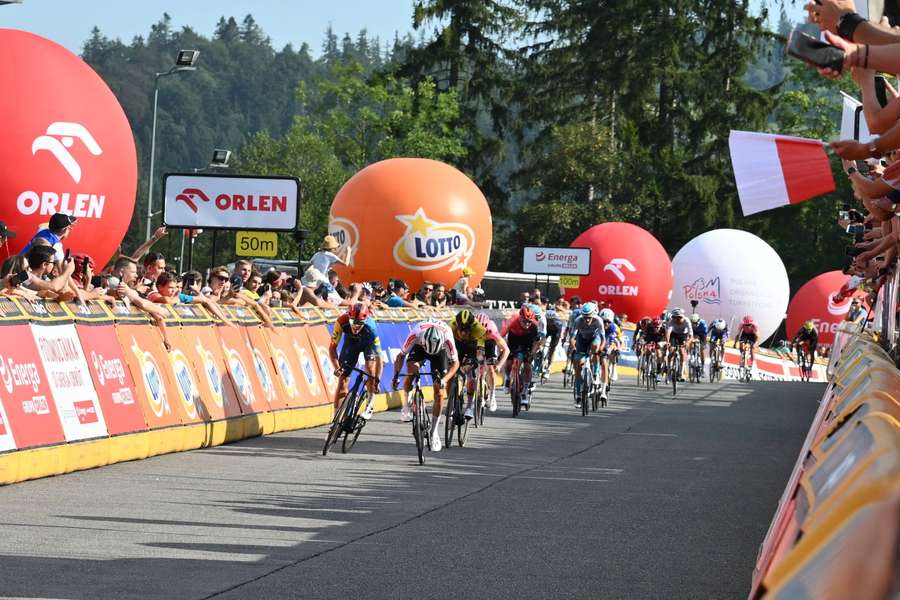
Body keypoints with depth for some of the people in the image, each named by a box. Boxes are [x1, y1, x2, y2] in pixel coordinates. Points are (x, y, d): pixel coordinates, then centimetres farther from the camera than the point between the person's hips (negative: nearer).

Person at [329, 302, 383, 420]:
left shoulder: (370, 327, -40)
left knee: (371, 367, -26)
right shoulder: (342, 322, -37)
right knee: (342, 379, -5)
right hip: (351, 343, 1)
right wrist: (337, 368, -44)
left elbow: (379, 357, -37)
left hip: (368, 342, -1)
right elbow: (332, 348, -30)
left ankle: (370, 404, -6)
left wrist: (377, 380, -45)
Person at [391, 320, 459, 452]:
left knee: (439, 394, -7)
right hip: (419, 348, 0)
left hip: (440, 351, 0)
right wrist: (396, 375, -37)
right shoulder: (416, 333, -38)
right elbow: (401, 355, -26)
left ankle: (434, 431, 8)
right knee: (411, 370, -32)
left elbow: (455, 363, -29)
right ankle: (405, 406, -11)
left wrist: (445, 379, -44)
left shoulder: (447, 337, -39)